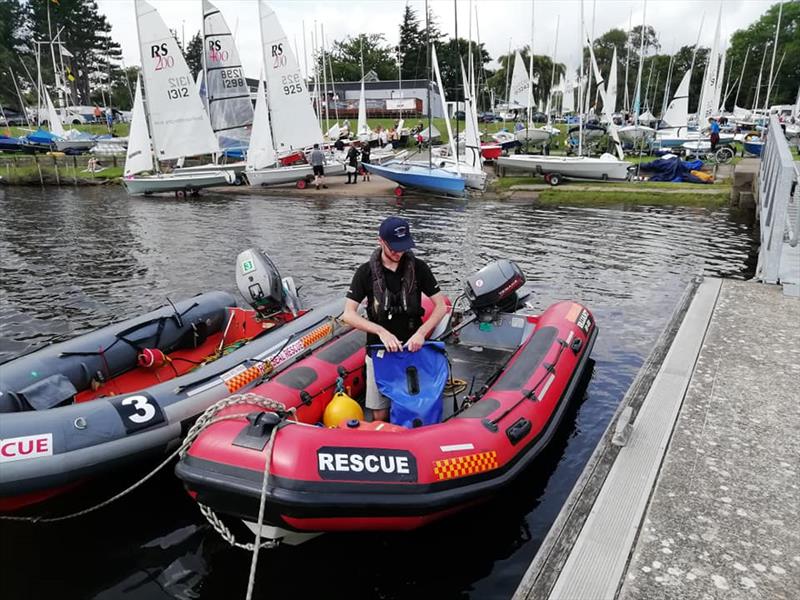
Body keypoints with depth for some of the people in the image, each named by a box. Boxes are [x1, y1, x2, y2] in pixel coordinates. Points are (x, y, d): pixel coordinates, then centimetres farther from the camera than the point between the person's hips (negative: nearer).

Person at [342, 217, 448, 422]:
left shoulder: (418, 268, -2)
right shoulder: (366, 272, -4)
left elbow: (441, 306, -1)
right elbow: (348, 315, -8)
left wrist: (421, 332, -16)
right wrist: (382, 331, -20)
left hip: (412, 349, 1)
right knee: (380, 416, 2)